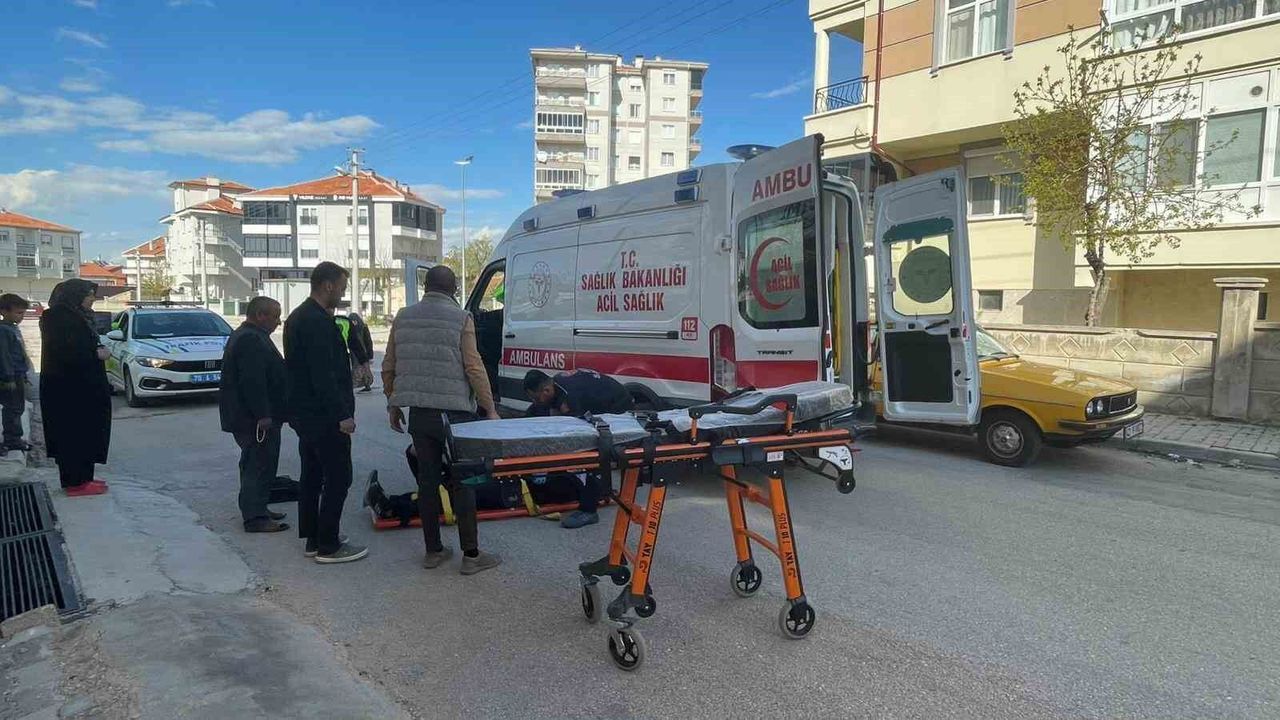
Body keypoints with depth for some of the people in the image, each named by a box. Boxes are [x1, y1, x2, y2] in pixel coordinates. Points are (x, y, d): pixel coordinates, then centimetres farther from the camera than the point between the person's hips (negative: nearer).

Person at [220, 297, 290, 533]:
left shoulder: (245, 336, 18)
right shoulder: (251, 340, -19)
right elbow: (253, 382, -26)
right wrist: (263, 415, -25)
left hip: (247, 416, 11)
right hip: (255, 418, -11)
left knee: (254, 463, 17)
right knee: (260, 465, -7)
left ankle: (256, 509, 27)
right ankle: (255, 517, -3)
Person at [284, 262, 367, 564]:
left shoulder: (298, 317, 14)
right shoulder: (318, 322, -19)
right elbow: (324, 374, -24)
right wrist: (342, 414, -22)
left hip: (304, 412, 11)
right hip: (323, 415, -11)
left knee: (312, 476, 15)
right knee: (338, 477, -4)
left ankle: (313, 538, 23)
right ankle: (328, 546, 1)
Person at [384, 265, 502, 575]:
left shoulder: (403, 317, 9)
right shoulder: (460, 318, -5)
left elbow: (389, 366, 12)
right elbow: (474, 367, -10)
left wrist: (393, 404, 23)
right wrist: (490, 409, -4)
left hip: (418, 413, 5)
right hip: (454, 412, -4)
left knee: (428, 479, 12)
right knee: (462, 481, 2)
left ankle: (433, 550, 19)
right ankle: (471, 555, 7)